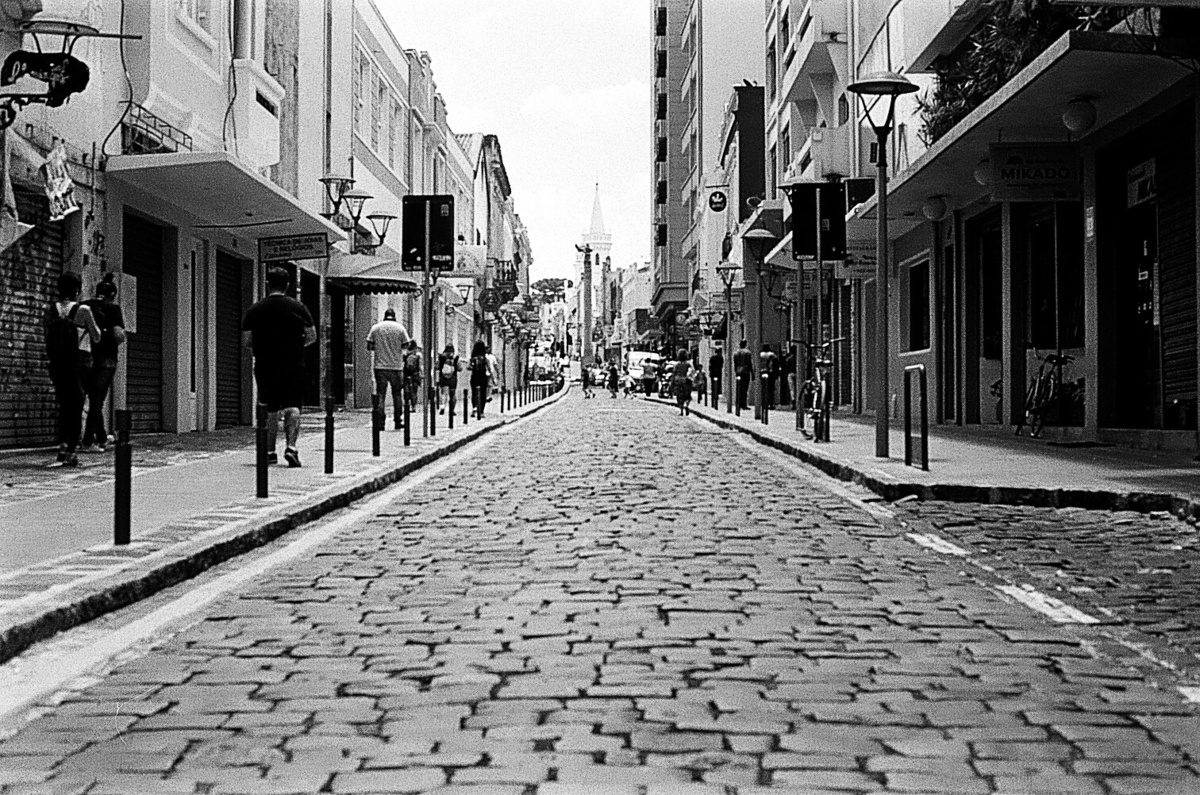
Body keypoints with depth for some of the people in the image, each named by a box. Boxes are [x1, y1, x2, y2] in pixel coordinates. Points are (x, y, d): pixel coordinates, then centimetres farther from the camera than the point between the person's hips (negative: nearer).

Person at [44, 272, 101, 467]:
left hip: (56, 363, 4)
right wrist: (94, 324, 16)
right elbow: (96, 337, -1)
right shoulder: (83, 311, -10)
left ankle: (62, 444, 2)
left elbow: (46, 336, 5)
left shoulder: (51, 310, 1)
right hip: (79, 362, -4)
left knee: (64, 405, 17)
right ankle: (70, 452, 1)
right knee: (76, 407, 4)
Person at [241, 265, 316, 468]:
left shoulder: (255, 310, 0)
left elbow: (245, 341, -1)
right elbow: (312, 336, 1)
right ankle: (291, 446, -16)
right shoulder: (298, 307, -1)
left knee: (270, 409, 11)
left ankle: (269, 451, 15)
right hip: (293, 365, -1)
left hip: (265, 366, 1)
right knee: (292, 407, 1)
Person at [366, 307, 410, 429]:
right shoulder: (400, 328, 0)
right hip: (396, 366, 0)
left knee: (380, 394, 2)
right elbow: (406, 345, 1)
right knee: (397, 394, 10)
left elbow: (369, 346, 2)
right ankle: (398, 421, 13)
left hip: (380, 366, 0)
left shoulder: (375, 328, 2)